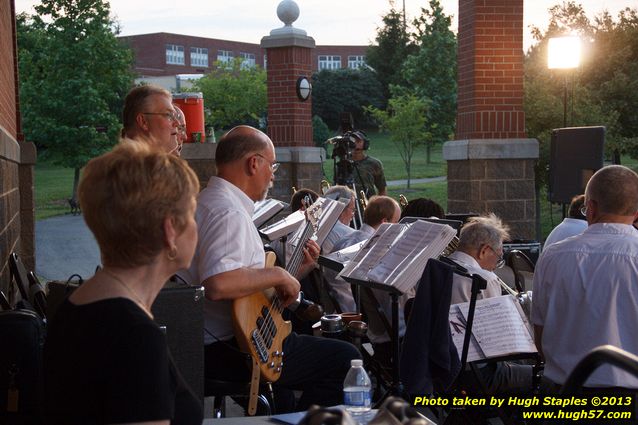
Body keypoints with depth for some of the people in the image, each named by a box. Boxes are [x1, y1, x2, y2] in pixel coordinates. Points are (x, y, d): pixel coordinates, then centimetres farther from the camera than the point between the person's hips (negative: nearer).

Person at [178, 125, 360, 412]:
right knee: (345, 359, -8)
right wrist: (278, 275, -22)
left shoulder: (205, 201, 13)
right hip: (225, 350, -11)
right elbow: (218, 285, -37)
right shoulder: (228, 213, -21)